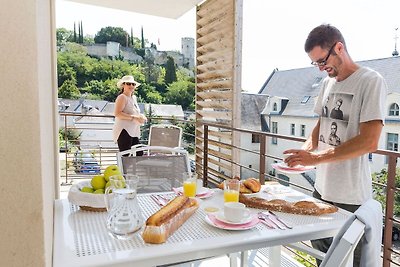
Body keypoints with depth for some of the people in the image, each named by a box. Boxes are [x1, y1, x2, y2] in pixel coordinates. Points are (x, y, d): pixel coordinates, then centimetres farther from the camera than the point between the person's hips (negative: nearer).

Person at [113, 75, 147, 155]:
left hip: (133, 132, 9)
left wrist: (141, 116, 10)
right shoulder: (122, 97, -7)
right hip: (124, 131, -9)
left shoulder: (133, 97, 19)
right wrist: (134, 117, -22)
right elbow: (117, 113, -20)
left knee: (139, 154, 7)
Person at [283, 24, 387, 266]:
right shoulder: (327, 83, 9)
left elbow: (369, 142, -20)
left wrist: (316, 158, -22)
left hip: (351, 199, -6)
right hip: (322, 190, 7)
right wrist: (305, 151, -2)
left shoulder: (372, 81, -13)